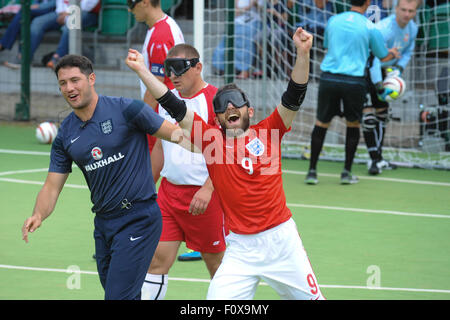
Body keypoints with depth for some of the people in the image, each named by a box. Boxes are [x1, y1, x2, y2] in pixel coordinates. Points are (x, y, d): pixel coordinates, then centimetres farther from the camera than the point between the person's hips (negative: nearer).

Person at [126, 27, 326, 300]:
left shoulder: (268, 132, 2)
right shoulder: (212, 139, 4)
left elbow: (294, 97, -7)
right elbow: (174, 107, 1)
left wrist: (303, 53, -21)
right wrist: (142, 70, -5)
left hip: (282, 239, 0)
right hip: (241, 249, 0)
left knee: (309, 297, 7)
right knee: (217, 300, -12)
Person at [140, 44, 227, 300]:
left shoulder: (214, 99, -11)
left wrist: (208, 188, -24)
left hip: (204, 195, -6)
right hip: (169, 190, 6)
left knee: (216, 263, 5)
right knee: (157, 259, -1)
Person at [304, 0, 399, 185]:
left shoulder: (333, 20, 6)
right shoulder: (370, 27, -2)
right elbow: (383, 57, 11)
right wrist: (393, 53, 34)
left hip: (329, 78, 2)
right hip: (354, 82, -2)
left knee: (321, 124, 12)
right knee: (353, 124, 17)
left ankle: (312, 171, 9)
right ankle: (346, 172, 15)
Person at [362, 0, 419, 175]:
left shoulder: (412, 28, -5)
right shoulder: (383, 29, -31)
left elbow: (408, 52, 12)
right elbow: (374, 59, -34)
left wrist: (398, 69, -8)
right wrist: (379, 87, -37)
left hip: (385, 70, 8)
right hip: (366, 70, -8)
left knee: (382, 112, 12)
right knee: (368, 114, -15)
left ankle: (378, 158, 21)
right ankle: (374, 160, -12)